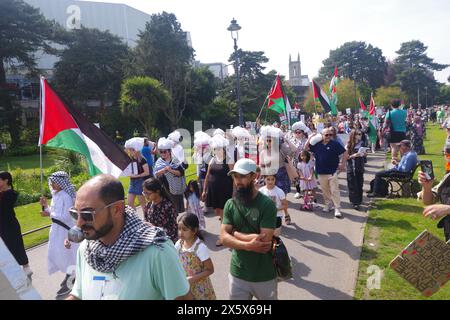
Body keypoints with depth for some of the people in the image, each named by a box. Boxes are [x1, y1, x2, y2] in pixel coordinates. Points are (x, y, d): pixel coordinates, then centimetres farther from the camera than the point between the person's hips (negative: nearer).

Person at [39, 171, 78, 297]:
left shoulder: (66, 197, -20)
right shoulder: (55, 195, 6)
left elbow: (66, 216, -22)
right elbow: (53, 212, 12)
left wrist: (50, 214, -22)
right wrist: (45, 205, -3)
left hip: (66, 229, -9)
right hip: (56, 228, 9)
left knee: (65, 254, 1)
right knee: (56, 253, 17)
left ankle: (69, 282, 16)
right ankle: (69, 276, 35)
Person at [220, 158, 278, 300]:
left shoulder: (267, 204, -16)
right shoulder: (230, 204, -3)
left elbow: (265, 240, -23)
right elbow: (224, 237, -9)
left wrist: (235, 233, -13)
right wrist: (248, 245, -24)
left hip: (264, 276, -3)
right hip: (237, 273, 3)